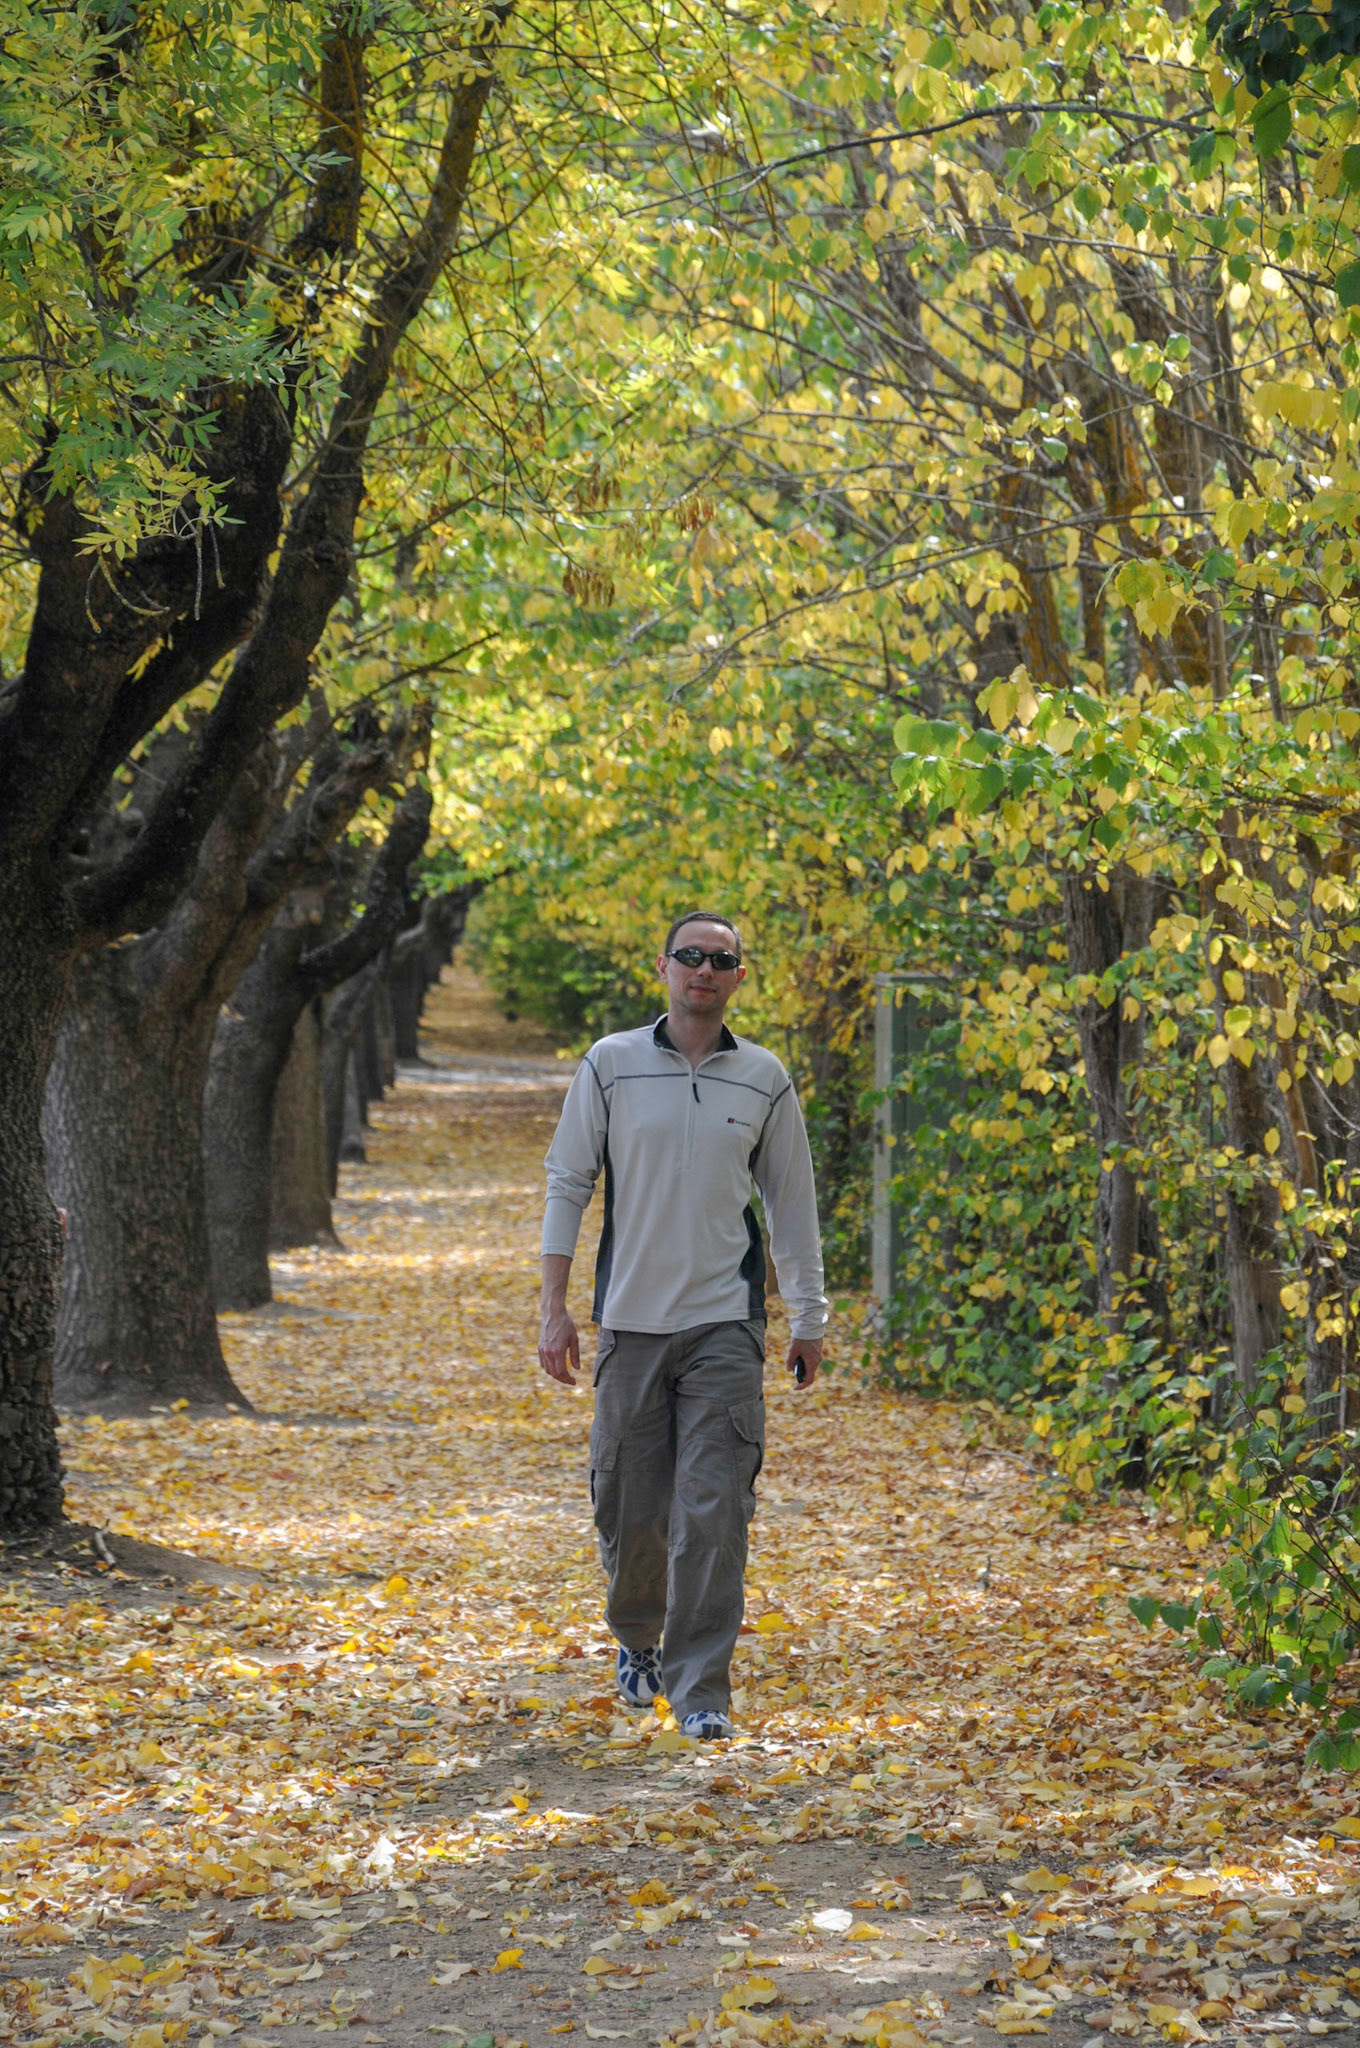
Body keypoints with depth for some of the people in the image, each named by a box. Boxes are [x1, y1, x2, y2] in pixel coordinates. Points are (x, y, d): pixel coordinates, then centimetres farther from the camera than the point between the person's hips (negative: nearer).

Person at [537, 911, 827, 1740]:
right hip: (631, 1320, 0)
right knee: (629, 1502, 7)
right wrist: (556, 1309, -1)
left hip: (726, 1324, 0)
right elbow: (568, 1184, 4)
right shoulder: (611, 1066, 2)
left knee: (714, 1510, -9)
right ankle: (637, 1640, 33)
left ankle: (700, 1687, -6)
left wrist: (810, 1320, 12)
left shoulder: (764, 1079, 5)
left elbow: (792, 1201, 13)